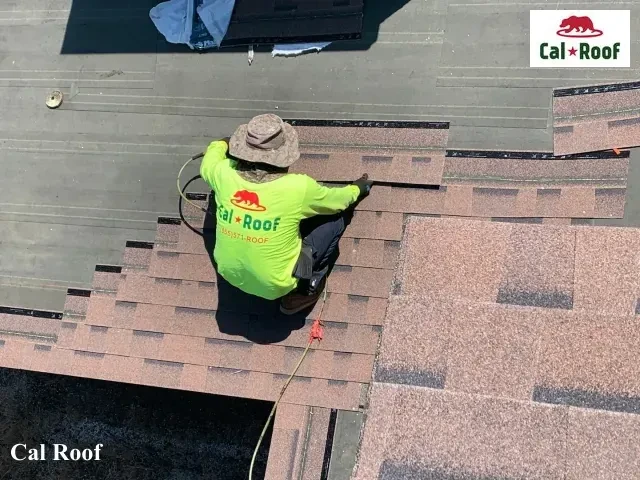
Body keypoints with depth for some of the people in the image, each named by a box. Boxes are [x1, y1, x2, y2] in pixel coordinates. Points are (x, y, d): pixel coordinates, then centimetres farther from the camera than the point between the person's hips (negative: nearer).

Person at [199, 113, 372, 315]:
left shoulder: (224, 174, -17)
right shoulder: (297, 187, -25)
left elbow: (208, 162, 10)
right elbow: (336, 200, -3)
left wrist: (220, 144, 32)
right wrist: (357, 188, 19)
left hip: (230, 274, 5)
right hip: (274, 284, -4)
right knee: (336, 216, 5)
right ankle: (304, 289, 15)